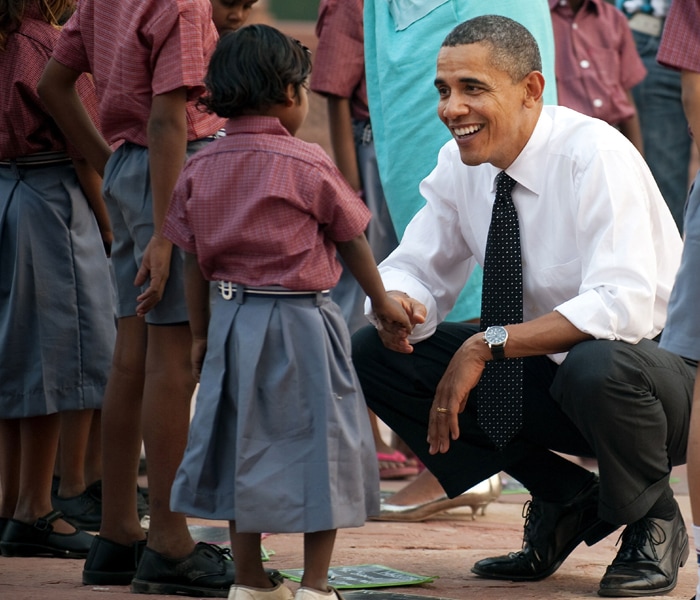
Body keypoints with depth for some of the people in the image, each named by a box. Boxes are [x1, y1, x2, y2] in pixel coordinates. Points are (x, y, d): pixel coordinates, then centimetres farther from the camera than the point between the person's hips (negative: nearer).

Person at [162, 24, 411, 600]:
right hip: (300, 320, -5)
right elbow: (352, 243, -1)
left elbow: (194, 260, 6)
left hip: (231, 317, 5)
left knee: (243, 443, 14)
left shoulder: (200, 168, 2)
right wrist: (382, 301, 14)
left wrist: (201, 333, 17)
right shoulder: (307, 164, -11)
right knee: (319, 441, 4)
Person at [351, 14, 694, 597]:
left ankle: (654, 525, -7)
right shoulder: (460, 165, -4)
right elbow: (417, 269, 4)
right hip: (542, 376, 7)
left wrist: (488, 344, -35)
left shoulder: (595, 156, -24)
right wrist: (396, 304, -22)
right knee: (370, 352, -6)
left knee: (596, 367, -42)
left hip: (660, 365, -7)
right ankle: (564, 500, 4)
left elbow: (623, 307, -34)